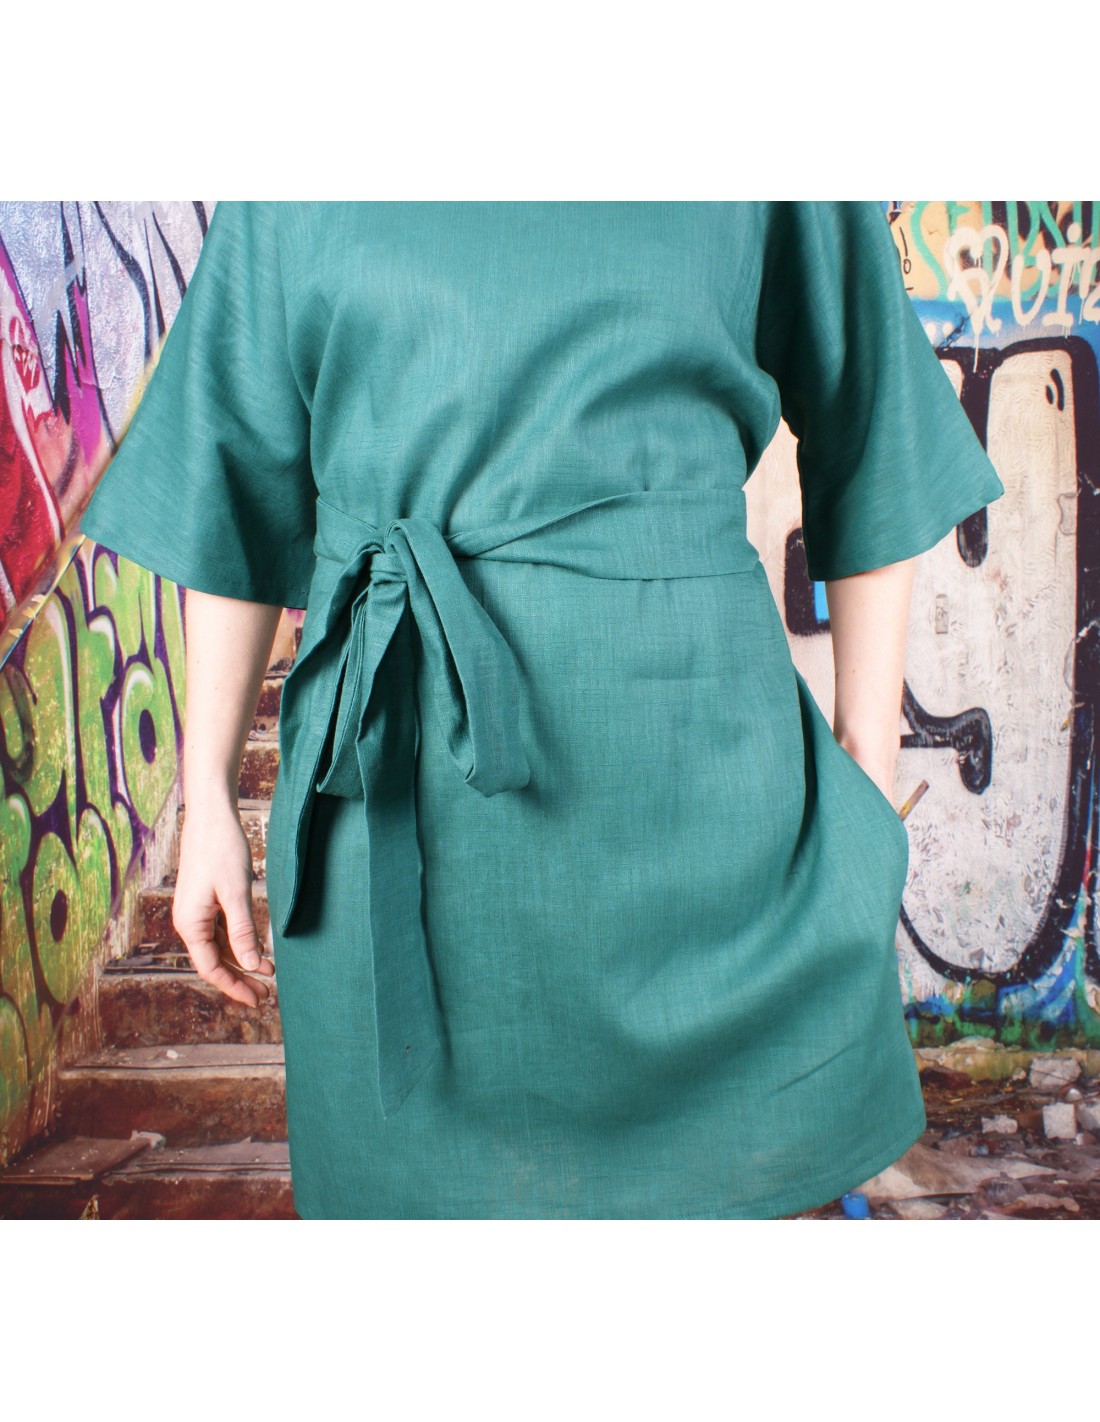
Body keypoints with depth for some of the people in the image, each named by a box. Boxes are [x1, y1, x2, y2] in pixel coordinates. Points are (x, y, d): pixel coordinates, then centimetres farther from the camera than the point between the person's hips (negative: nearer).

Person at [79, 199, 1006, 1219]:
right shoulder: (292, 209, 9)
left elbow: (874, 476, 6)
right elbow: (239, 503, 10)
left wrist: (868, 804, 2)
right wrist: (208, 800, 7)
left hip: (678, 765, -1)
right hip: (389, 802, 2)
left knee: (699, 1168, 11)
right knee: (410, 1157, 13)